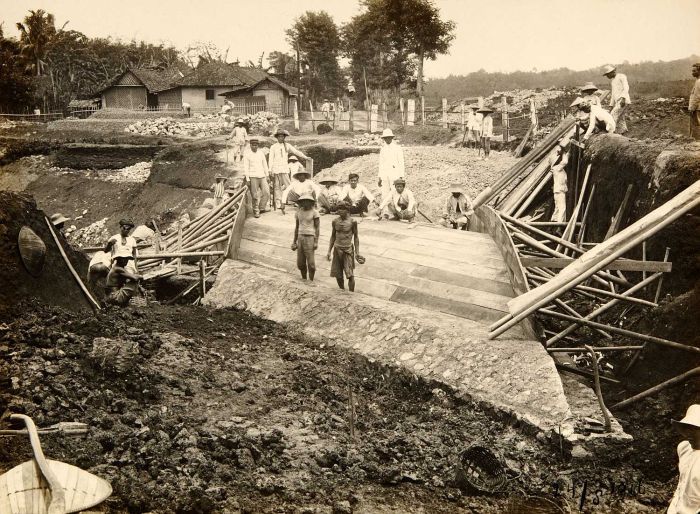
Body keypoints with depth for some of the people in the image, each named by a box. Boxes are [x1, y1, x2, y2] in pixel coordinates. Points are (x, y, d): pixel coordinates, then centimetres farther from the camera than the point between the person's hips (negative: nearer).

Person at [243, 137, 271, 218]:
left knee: (266, 192, -7)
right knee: (255, 196, -3)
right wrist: (247, 179, -8)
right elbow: (246, 168, -3)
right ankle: (256, 211, 8)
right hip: (253, 177, -4)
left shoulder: (261, 154, 11)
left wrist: (267, 176, 12)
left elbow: (265, 165, 16)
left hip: (262, 176, 4)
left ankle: (262, 208, 11)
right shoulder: (247, 155, -1)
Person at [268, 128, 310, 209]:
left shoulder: (287, 146, 11)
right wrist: (270, 170, -5)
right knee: (277, 187, -1)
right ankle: (278, 203, 4)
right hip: (276, 169, -2)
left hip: (285, 169, 2)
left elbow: (296, 151, 8)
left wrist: (304, 157, -2)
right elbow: (271, 159, 3)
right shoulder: (273, 147, 5)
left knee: (288, 185, -10)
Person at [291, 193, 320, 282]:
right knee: (300, 263, 5)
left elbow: (317, 228, -5)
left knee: (311, 262, -6)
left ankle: (311, 281, 9)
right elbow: (297, 227, 13)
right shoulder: (298, 212, 7)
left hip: (310, 238, -4)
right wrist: (294, 242, 11)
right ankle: (304, 280, 24)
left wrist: (316, 242, -12)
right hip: (300, 237, 4)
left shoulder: (314, 212, -6)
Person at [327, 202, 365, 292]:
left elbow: (356, 236, 0)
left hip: (348, 250, -3)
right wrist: (329, 251, 10)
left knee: (350, 275, -7)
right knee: (338, 275, 7)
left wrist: (357, 252, -3)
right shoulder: (335, 221, 1)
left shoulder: (352, 222, -8)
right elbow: (333, 236, 11)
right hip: (337, 249, 3)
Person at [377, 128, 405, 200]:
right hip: (384, 175, 5)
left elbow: (401, 163, -3)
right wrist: (380, 178, 14)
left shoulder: (397, 148, -2)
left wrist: (401, 177, -9)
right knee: (385, 195, 2)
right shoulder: (383, 149, 14)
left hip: (395, 175, -5)